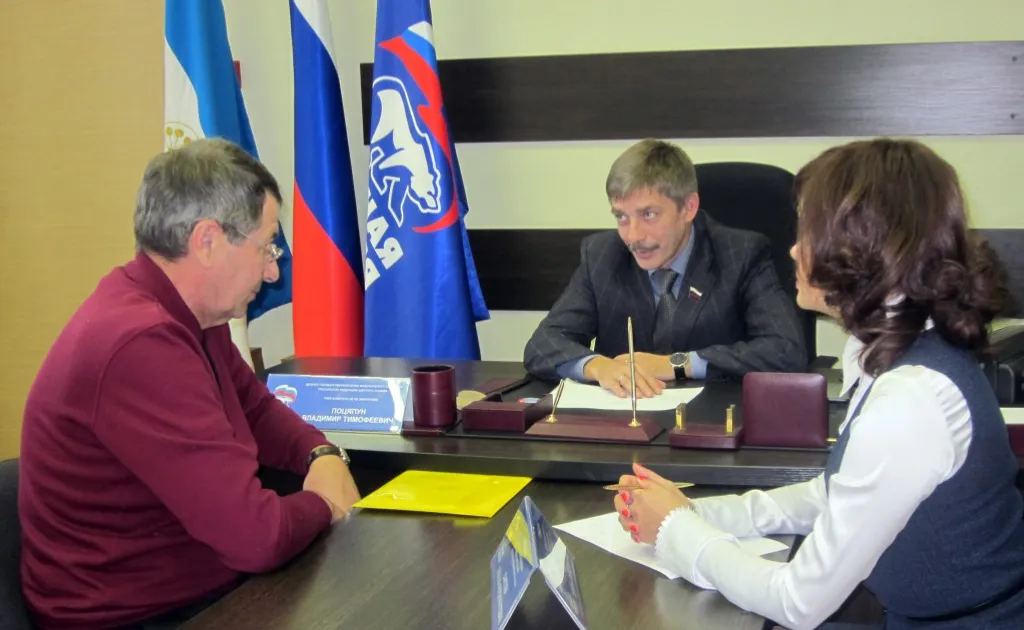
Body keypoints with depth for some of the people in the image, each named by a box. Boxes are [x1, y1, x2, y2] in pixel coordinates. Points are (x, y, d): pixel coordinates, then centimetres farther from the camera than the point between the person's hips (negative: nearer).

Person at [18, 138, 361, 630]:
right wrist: (322, 503, -11)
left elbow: (257, 409, 18)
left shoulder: (187, 312, 2)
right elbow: (255, 535, -31)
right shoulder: (140, 344, -29)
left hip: (199, 585, 8)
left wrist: (323, 456, -2)